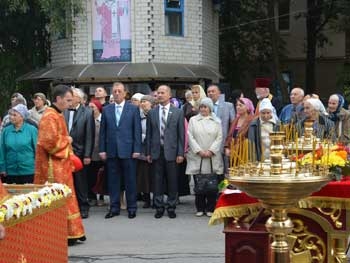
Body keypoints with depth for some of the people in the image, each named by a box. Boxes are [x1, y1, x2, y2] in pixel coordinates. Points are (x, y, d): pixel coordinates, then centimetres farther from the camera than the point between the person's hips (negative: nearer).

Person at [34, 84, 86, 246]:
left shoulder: (58, 115, 14)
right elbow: (49, 142, -26)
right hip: (53, 167, -10)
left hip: (61, 166, 10)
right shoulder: (50, 117, -17)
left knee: (66, 198, 13)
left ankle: (70, 233, 20)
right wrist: (67, 140, -12)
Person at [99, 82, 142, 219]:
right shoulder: (106, 109, 9)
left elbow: (137, 130, -1)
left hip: (128, 150, -2)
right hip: (111, 151, 2)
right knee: (113, 180, 6)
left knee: (130, 180, 3)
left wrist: (137, 150, -7)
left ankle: (132, 208, 12)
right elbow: (102, 131, 8)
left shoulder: (133, 109, 2)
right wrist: (102, 150, 2)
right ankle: (114, 207, 14)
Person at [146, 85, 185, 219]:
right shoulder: (151, 113, 8)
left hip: (171, 152, -2)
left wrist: (180, 153, -4)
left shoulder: (178, 112, 2)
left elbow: (181, 134, 1)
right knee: (157, 181, 5)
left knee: (172, 181, 3)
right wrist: (148, 152, 4)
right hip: (156, 152, 2)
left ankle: (171, 207, 14)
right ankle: (159, 207, 15)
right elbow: (149, 134, 9)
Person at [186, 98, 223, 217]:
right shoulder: (193, 120, 9)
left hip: (212, 157, 0)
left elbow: (219, 138, 3)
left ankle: (210, 208, 6)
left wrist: (211, 151, -8)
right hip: (197, 157, 0)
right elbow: (190, 137, 2)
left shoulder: (216, 121, 10)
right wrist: (199, 151, -8)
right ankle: (200, 208, 8)